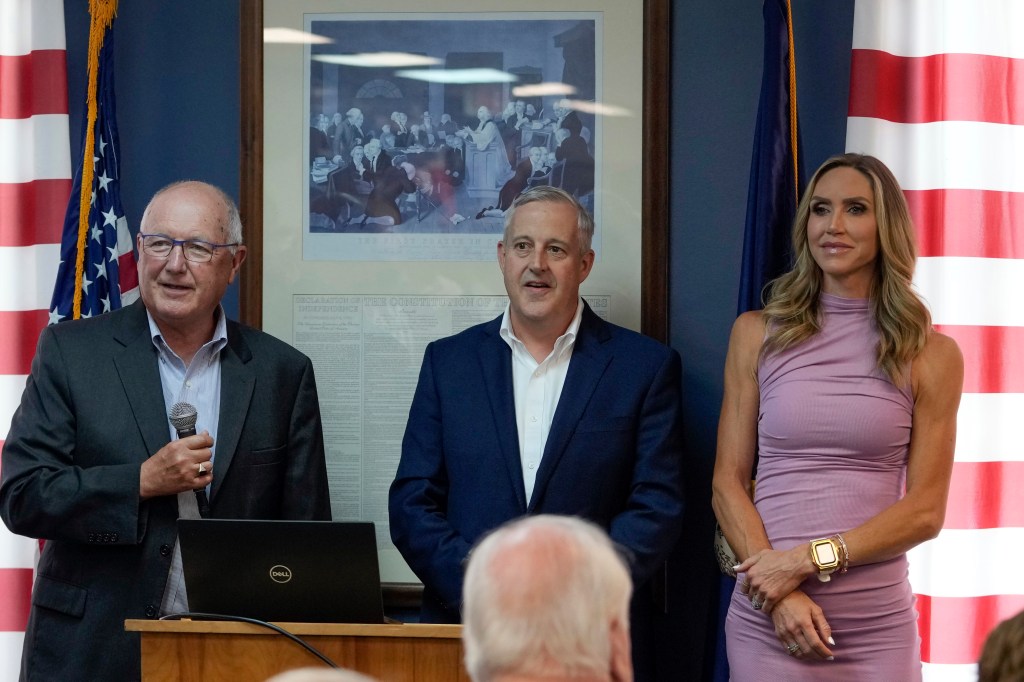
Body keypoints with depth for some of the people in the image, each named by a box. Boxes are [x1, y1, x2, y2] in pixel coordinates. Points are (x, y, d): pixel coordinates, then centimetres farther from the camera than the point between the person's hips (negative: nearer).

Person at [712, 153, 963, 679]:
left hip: (878, 627, 0)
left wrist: (811, 559, -12)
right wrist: (780, 594, -11)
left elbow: (925, 510, -1)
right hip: (766, 620, 0)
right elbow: (727, 484, 3)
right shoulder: (758, 334, 5)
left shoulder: (932, 355, 3)